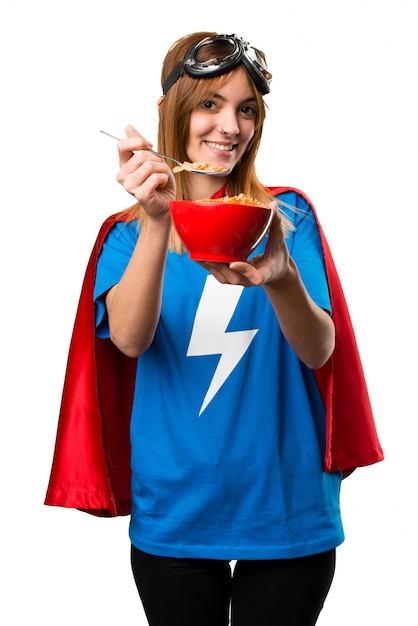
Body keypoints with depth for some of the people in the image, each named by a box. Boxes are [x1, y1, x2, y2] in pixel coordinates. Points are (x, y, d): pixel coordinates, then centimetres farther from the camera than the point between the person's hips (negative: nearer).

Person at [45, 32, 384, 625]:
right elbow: (128, 338, -17)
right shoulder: (128, 231, 1)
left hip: (286, 510, 0)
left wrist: (281, 281, -31)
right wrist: (158, 222, -31)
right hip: (172, 515, 0)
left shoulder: (287, 215, 1)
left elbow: (319, 351, -11)